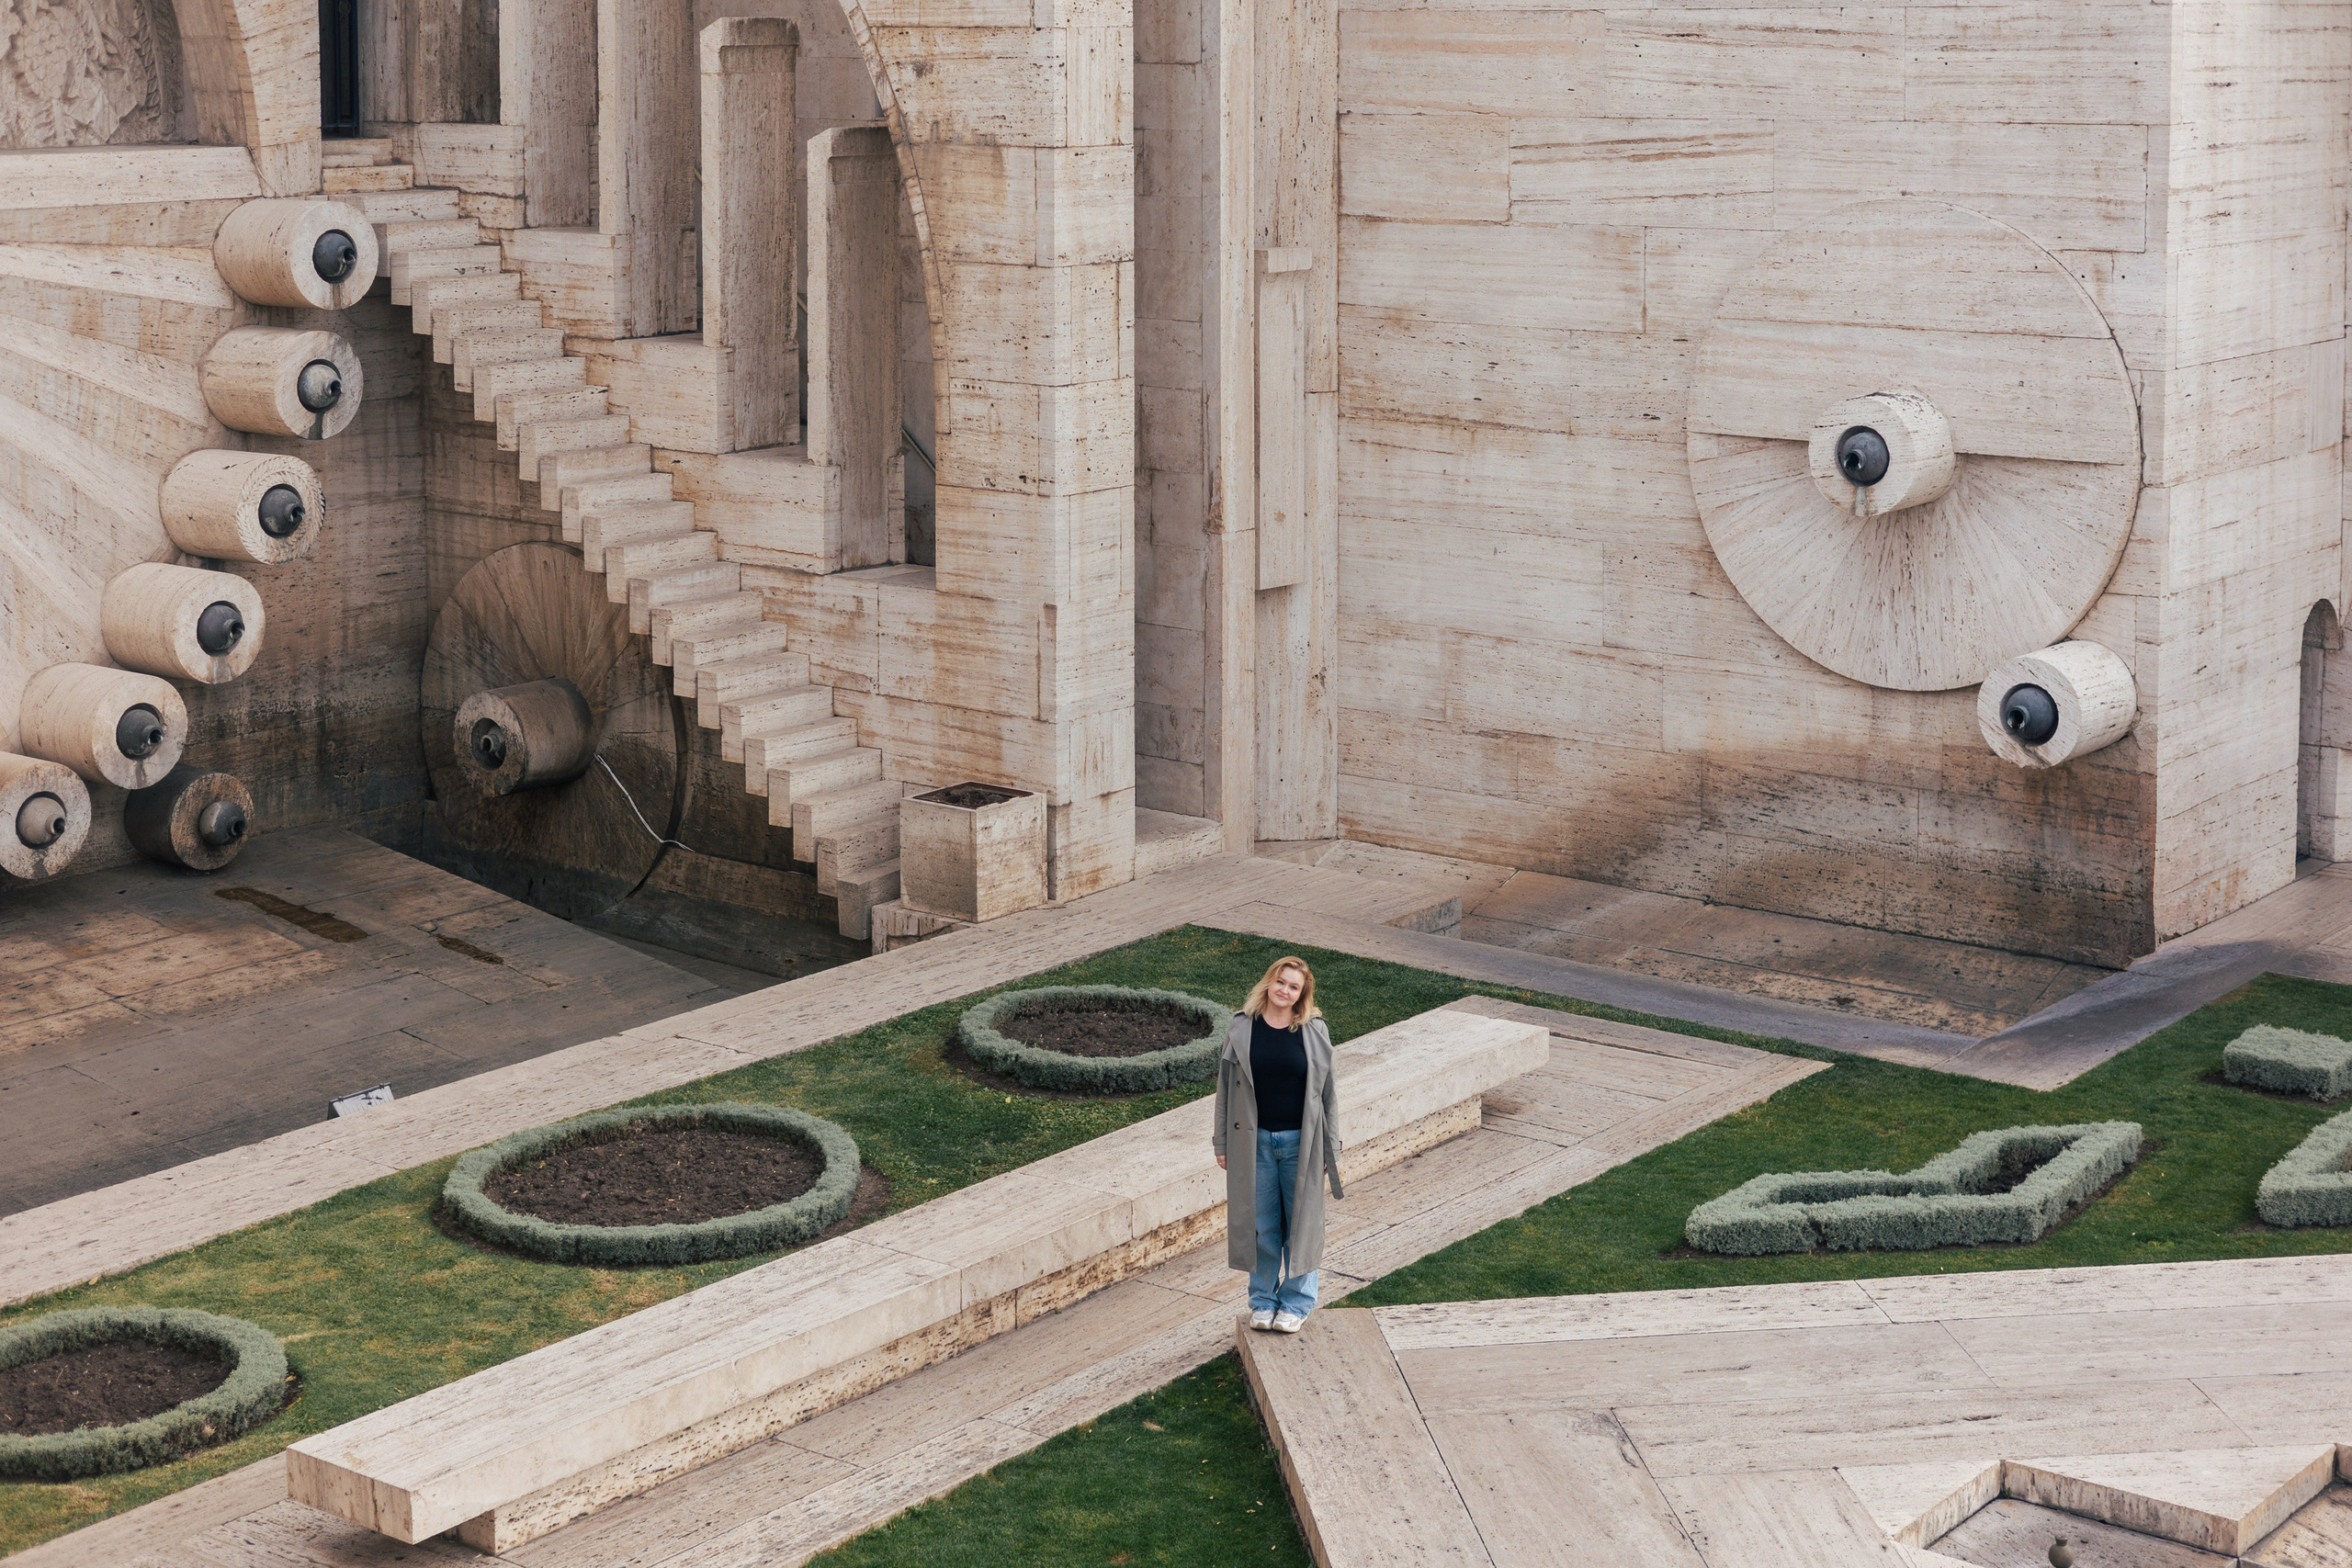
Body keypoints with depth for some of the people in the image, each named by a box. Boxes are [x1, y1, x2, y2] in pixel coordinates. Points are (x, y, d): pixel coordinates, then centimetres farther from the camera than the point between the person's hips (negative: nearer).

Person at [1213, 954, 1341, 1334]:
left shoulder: (1315, 1031, -3)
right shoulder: (1242, 1028, -2)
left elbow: (1327, 1093, 2)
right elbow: (1226, 1088, 4)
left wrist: (1332, 1151, 1)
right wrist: (1222, 1143, 3)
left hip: (1300, 1143, -1)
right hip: (1255, 1142, 1)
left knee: (1301, 1223, 6)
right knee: (1260, 1224, 8)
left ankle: (1296, 1303, 20)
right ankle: (1262, 1299, 23)